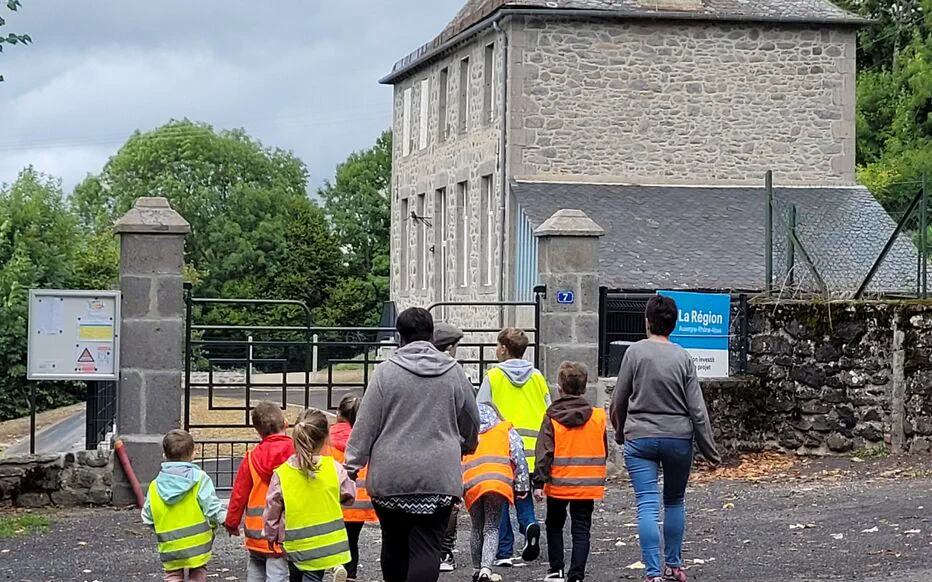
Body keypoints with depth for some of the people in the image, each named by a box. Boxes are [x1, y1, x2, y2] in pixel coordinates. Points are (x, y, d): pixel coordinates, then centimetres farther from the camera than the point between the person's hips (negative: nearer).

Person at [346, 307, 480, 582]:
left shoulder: (386, 371, -3)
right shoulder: (454, 372, 4)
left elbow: (366, 425, -4)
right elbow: (471, 422, 17)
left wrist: (352, 463, 5)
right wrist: (466, 447, 38)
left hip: (391, 476, 0)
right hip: (439, 476, 0)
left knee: (394, 543, 15)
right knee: (427, 546, -4)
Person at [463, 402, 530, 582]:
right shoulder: (506, 430, 19)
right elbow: (518, 457, 8)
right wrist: (521, 486, 11)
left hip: (472, 484, 2)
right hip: (498, 483, -2)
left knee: (477, 529, 19)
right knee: (491, 529, 3)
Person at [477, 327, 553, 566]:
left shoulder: (493, 376, -3)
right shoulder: (537, 377, 8)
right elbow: (549, 415, 11)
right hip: (531, 450, 3)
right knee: (524, 494, 17)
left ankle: (504, 552, 4)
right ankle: (529, 524, -12)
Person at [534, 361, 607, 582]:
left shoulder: (552, 417, -8)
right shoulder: (598, 417, 0)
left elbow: (544, 453, -12)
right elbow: (603, 452, 9)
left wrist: (539, 483, -11)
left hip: (558, 483, -1)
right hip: (588, 485, 1)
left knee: (554, 525, 18)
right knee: (581, 530, 4)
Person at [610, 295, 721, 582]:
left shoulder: (635, 352, -5)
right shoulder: (683, 357, -3)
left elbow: (619, 401, 1)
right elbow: (697, 410, -3)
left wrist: (620, 433, 20)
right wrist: (710, 451, 5)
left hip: (640, 438, -2)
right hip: (679, 438, 2)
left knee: (648, 506, -4)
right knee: (675, 501, 19)